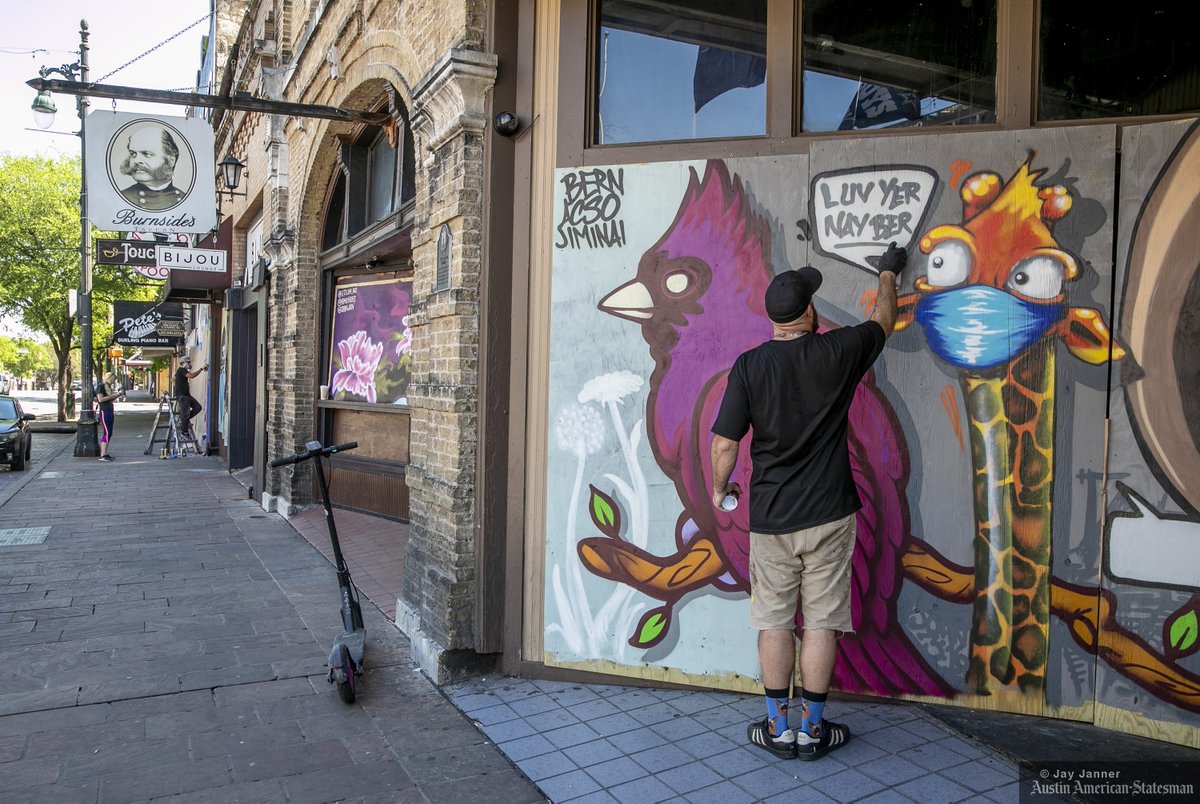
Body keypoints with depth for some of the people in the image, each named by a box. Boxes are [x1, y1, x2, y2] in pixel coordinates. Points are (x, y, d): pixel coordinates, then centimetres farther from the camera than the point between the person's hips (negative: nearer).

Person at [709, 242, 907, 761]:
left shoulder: (749, 366, -7)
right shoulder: (838, 352, -6)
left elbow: (724, 444, -8)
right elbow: (883, 322, 15)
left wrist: (720, 489, 11)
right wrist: (888, 275, 33)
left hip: (770, 518, 0)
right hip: (828, 514, 0)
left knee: (774, 621, 10)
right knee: (822, 621, 9)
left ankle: (779, 729, 20)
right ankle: (811, 730, 19)